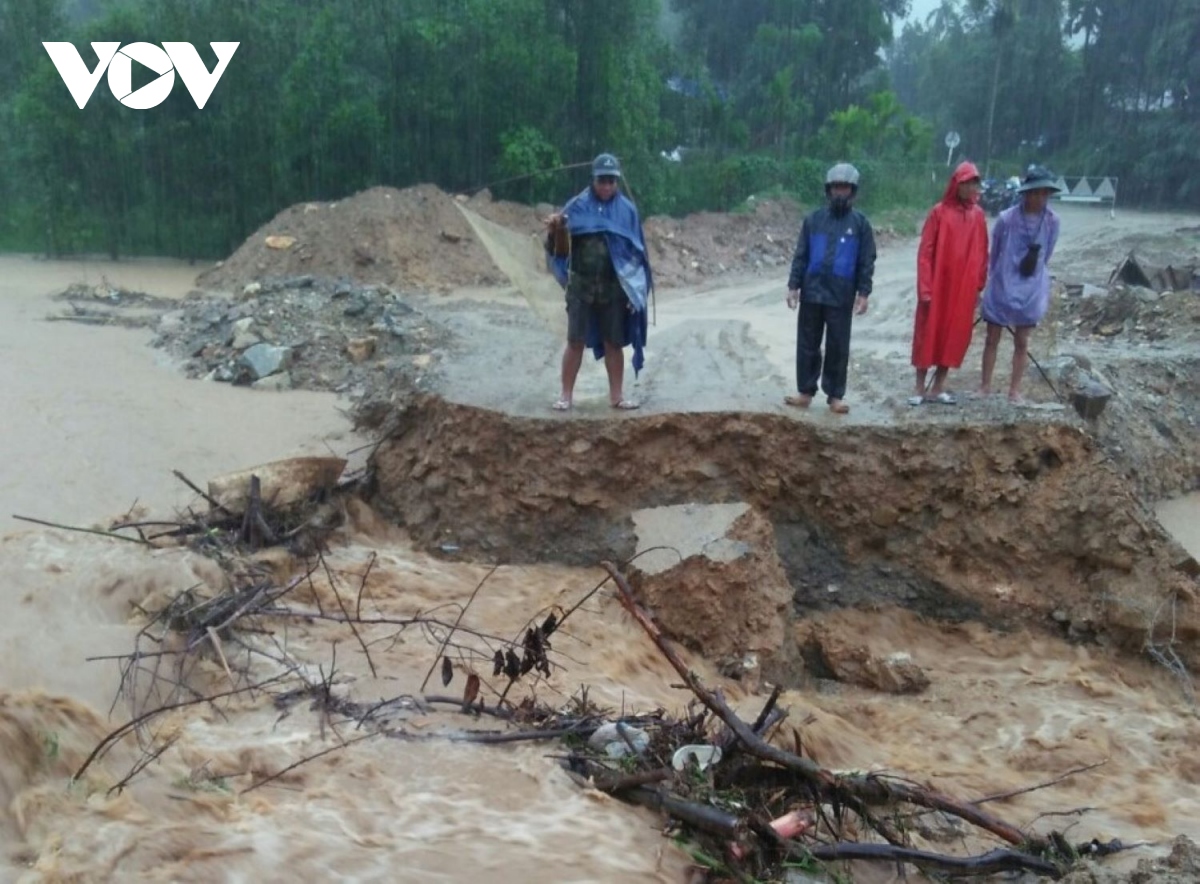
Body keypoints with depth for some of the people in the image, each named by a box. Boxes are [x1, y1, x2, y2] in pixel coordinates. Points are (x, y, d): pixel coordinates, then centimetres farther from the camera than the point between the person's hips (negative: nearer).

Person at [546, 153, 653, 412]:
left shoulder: (627, 209, 2)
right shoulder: (577, 206, -1)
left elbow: (637, 251, 6)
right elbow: (558, 246, 0)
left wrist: (637, 286, 0)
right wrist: (554, 230, -22)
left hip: (614, 287, 1)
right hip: (581, 285, -1)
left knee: (614, 343, 7)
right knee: (575, 341, 1)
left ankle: (616, 395, 17)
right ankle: (566, 395, 9)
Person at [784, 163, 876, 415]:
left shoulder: (860, 223, 2)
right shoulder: (814, 219, 5)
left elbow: (867, 261, 1)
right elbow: (801, 255, 6)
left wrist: (863, 293, -6)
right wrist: (793, 285, 0)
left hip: (841, 297, -1)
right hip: (811, 293, 2)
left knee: (838, 347, 4)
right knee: (807, 344, 7)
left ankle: (835, 395, 11)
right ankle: (805, 391, 15)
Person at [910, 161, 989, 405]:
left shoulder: (978, 215, 5)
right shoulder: (939, 212, -7)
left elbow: (982, 253, 10)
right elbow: (925, 253, -8)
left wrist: (979, 286, 8)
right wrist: (925, 288, -12)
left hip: (964, 288, 4)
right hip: (937, 286, -4)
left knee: (955, 336, 8)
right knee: (928, 335, 3)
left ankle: (938, 388, 17)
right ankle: (920, 388, 11)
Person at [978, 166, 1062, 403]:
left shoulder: (1052, 221, -7)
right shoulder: (1006, 219, -13)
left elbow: (1045, 255, 8)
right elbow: (994, 253, 2)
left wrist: (1034, 274, 14)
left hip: (1031, 289, 2)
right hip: (1001, 286, -2)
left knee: (1022, 343, 8)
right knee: (992, 339, 7)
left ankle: (1014, 390, 17)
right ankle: (985, 387, 18)